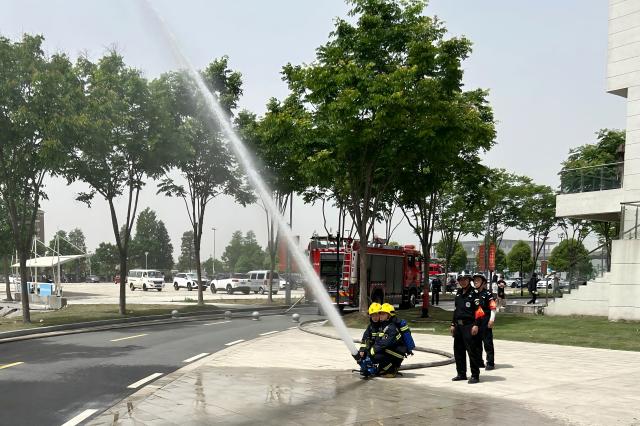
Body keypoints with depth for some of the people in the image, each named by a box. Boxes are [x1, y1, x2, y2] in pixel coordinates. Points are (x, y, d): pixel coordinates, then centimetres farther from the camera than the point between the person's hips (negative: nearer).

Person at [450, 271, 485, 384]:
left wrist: (476, 325, -18)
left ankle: (475, 375, 2)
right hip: (459, 326, 8)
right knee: (458, 351, 12)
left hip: (469, 326, -8)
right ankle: (461, 374, 23)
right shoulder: (458, 293, 16)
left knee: (472, 351, -6)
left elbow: (479, 310, -13)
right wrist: (453, 324, 19)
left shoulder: (474, 293, -8)